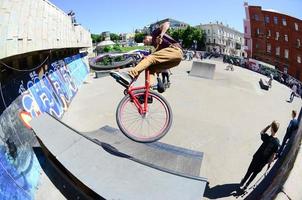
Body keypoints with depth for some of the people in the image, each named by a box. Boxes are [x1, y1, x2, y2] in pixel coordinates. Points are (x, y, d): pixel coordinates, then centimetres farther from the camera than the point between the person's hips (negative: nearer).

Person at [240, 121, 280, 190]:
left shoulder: (267, 138, -24)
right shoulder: (277, 142, -17)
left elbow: (261, 132, 0)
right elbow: (273, 155, -11)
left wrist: (269, 125, -5)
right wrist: (269, 163, 2)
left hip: (257, 158, -2)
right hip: (263, 162, 2)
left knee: (249, 171, 19)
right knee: (255, 173, 22)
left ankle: (243, 182, 39)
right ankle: (246, 185, 34)